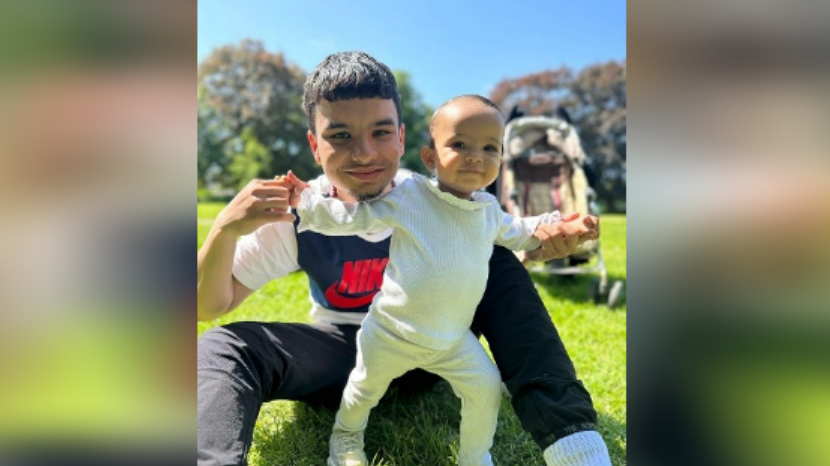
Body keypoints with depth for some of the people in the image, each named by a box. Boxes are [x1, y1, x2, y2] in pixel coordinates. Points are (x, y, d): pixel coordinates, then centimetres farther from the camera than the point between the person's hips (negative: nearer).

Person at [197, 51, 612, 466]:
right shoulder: (296, 214, -19)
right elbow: (209, 308, -16)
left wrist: (543, 244, -28)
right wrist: (225, 228, -37)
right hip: (345, 351, -1)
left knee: (498, 264, -22)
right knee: (220, 350, -27)